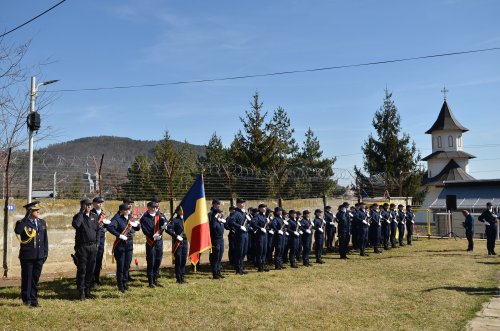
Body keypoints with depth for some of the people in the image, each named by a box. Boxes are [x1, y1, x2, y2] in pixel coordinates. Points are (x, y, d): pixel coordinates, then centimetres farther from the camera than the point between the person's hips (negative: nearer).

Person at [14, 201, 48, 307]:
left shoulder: (42, 222, 9)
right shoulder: (23, 223, -7)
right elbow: (17, 231, -31)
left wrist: (45, 253, 9)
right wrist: (26, 218, -27)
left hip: (39, 256, 4)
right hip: (27, 256, -4)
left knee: (35, 278, 10)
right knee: (27, 278, 5)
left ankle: (34, 300, 18)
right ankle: (26, 299, 18)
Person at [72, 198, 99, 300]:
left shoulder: (94, 216, 11)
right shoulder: (78, 216, -3)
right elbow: (76, 224, -26)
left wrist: (96, 242, 12)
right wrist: (81, 212, -19)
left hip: (93, 247, 4)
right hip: (82, 247, -4)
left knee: (91, 270, 8)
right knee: (82, 269, -4)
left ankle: (87, 290, 17)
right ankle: (81, 291, 2)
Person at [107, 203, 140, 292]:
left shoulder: (130, 218, 9)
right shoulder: (117, 219, -12)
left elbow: (137, 228, 17)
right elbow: (110, 227, -29)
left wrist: (136, 224, -6)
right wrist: (119, 235, -28)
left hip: (129, 245, 6)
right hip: (120, 245, -6)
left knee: (127, 265, 13)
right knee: (120, 266, 2)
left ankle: (125, 283, 27)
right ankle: (120, 285, 14)